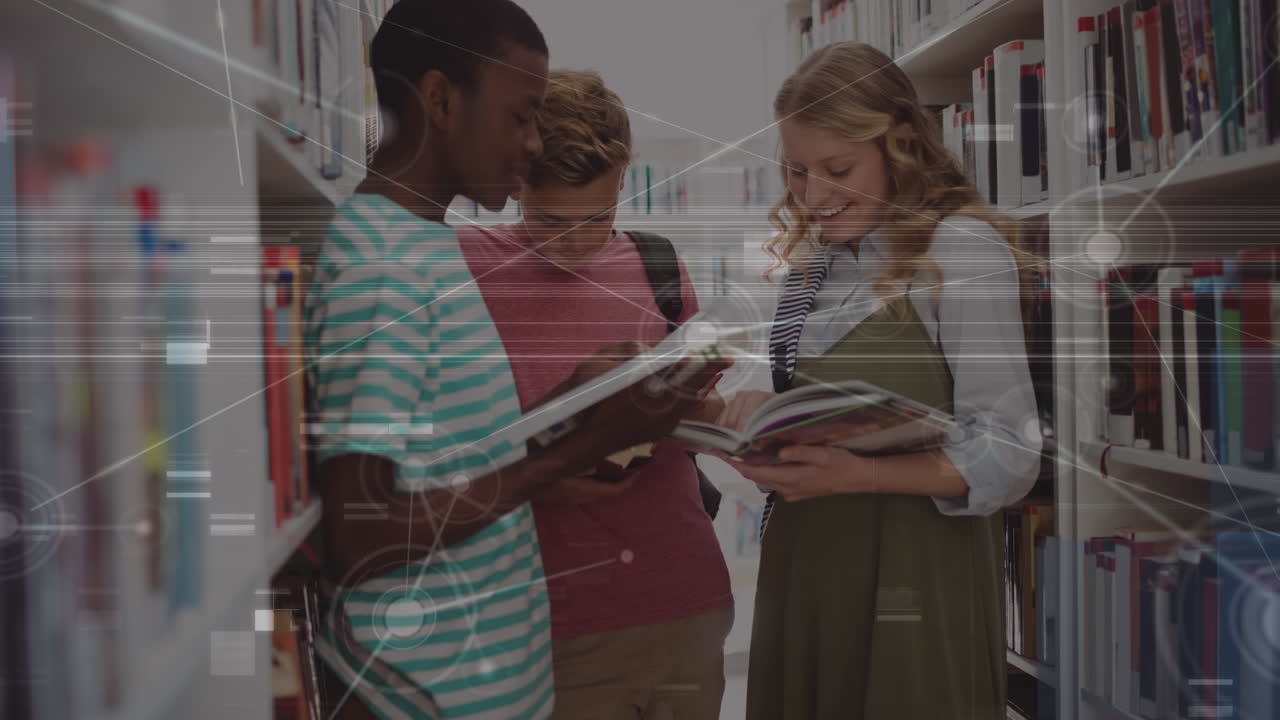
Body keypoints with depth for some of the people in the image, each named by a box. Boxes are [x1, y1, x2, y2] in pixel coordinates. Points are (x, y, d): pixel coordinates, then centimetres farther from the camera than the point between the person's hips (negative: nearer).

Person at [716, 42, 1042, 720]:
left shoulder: (962, 246, -11)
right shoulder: (815, 259, 11)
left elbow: (1008, 455, -15)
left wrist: (858, 474, -26)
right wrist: (763, 412, -5)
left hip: (910, 576, -6)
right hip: (804, 564, 7)